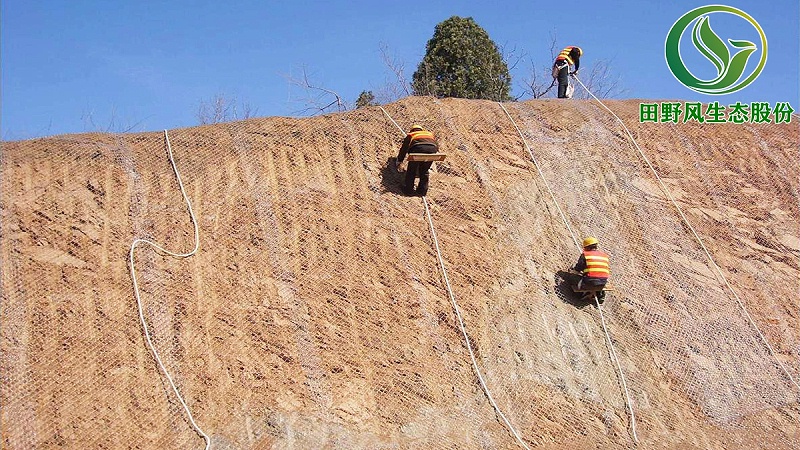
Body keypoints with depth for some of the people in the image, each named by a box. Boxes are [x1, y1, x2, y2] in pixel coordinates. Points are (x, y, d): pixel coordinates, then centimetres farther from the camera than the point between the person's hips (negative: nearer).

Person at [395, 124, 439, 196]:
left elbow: (404, 148, 31)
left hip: (418, 148, -3)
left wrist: (398, 162, 39)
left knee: (411, 170, 14)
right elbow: (437, 146, 32)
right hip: (432, 148, 3)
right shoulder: (430, 134, 39)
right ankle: (422, 191, 21)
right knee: (424, 171, 20)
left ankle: (408, 190, 18)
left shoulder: (410, 135, 32)